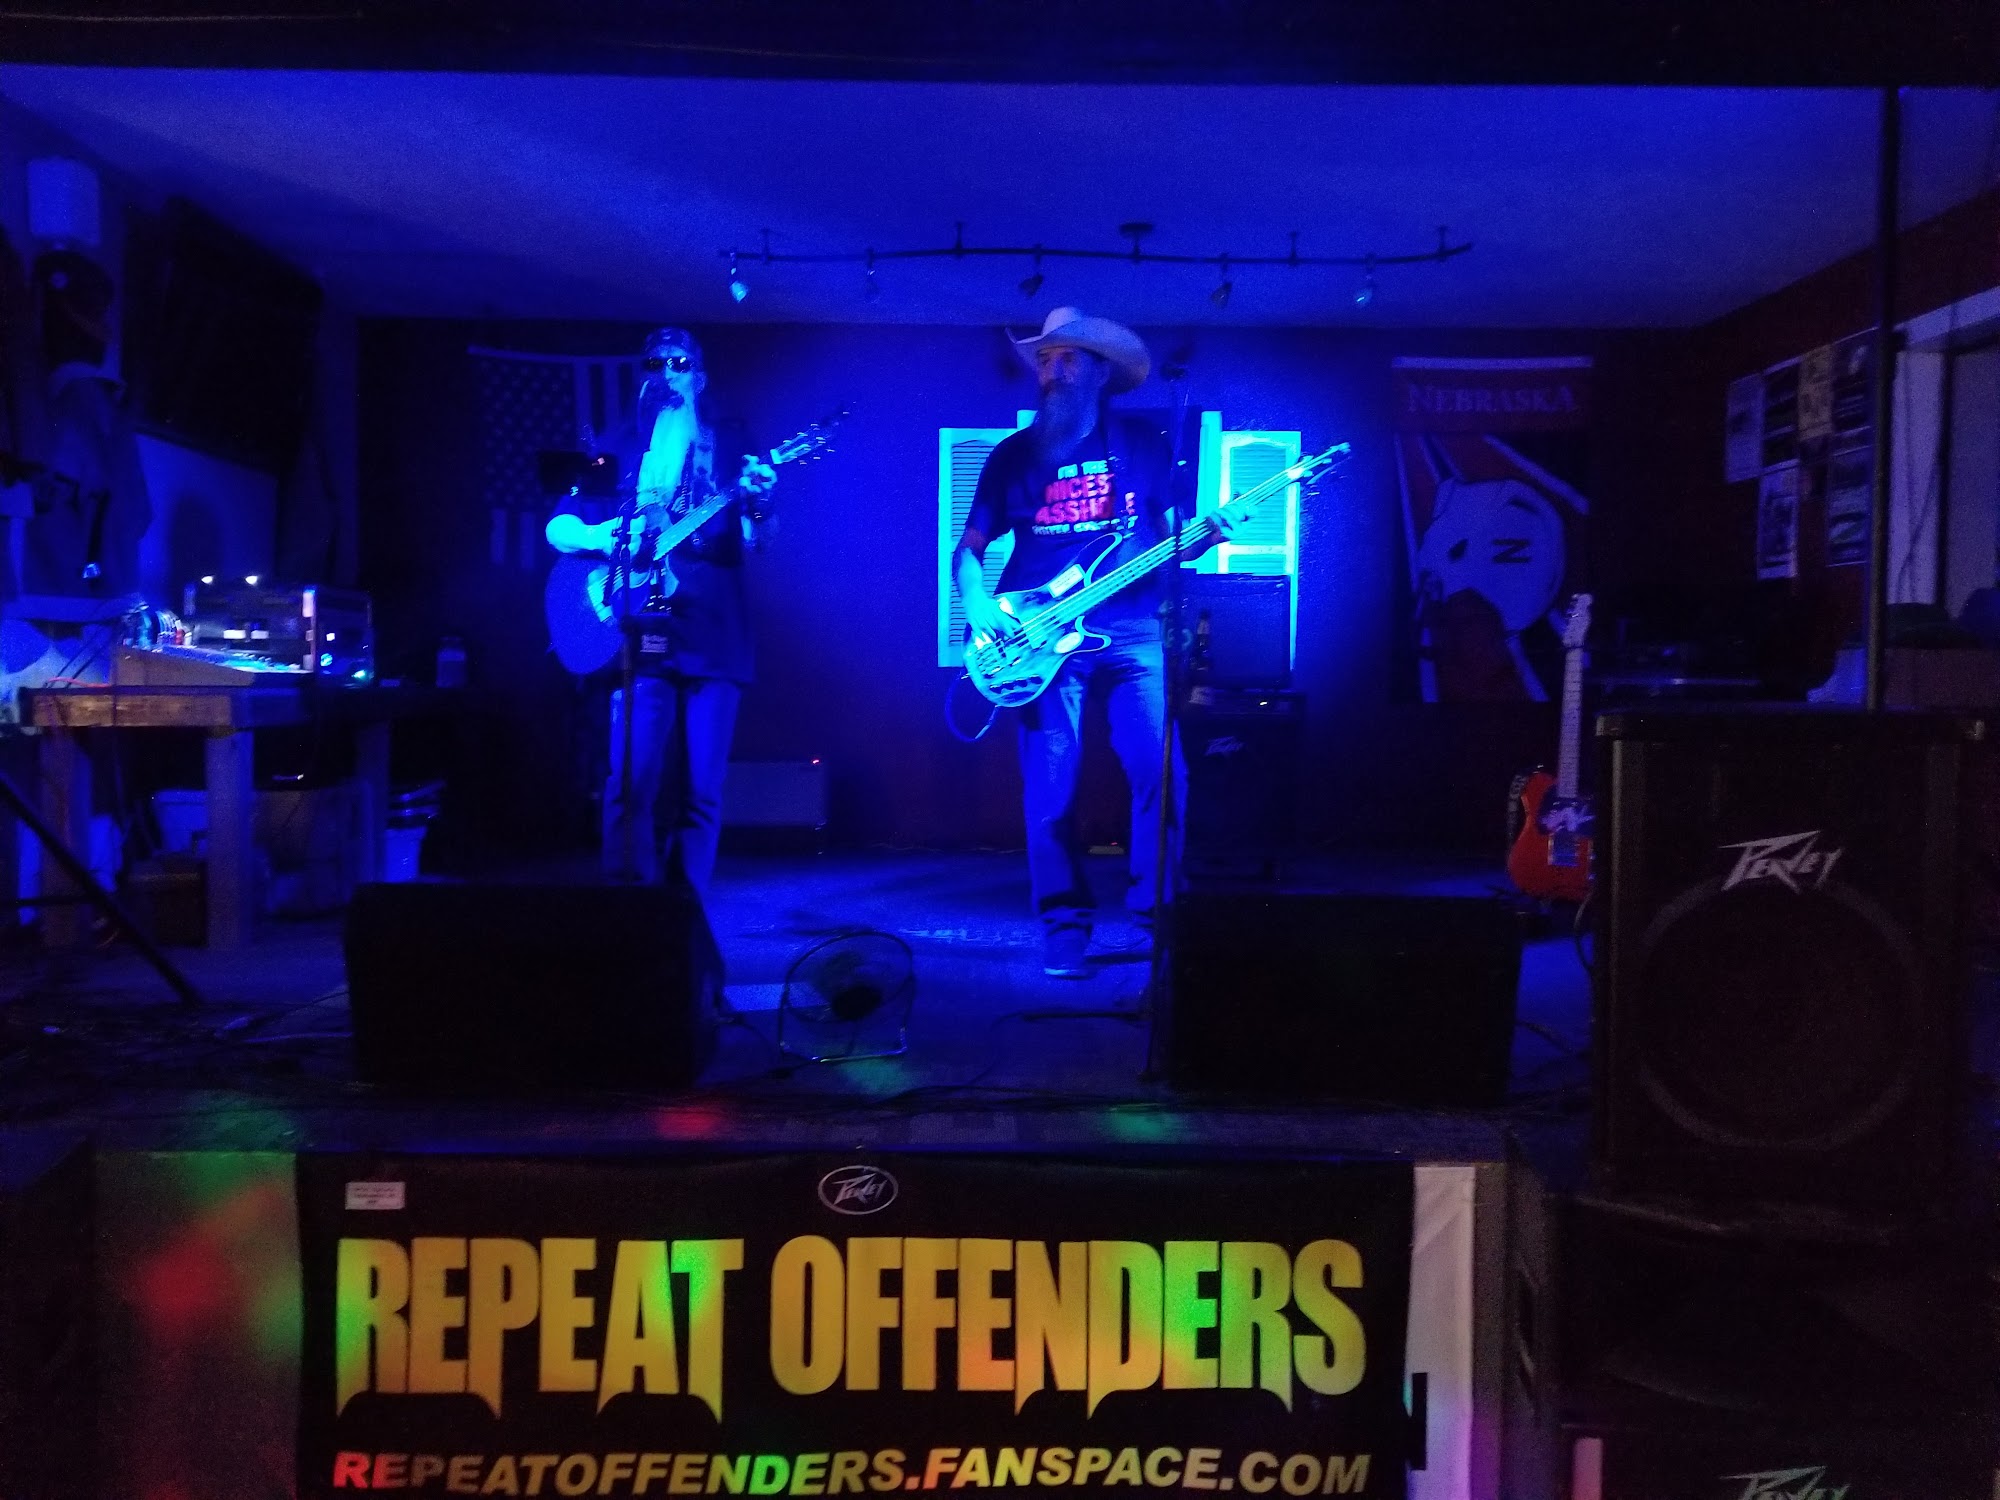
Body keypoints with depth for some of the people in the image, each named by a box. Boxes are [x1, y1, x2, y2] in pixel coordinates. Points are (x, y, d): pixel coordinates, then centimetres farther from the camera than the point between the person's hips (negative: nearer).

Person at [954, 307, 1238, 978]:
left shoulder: (1145, 443, 10)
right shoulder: (1013, 454, 11)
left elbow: (1175, 536, 13)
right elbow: (969, 547, 11)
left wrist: (1207, 533, -10)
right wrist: (978, 605, -8)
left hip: (1133, 632, 0)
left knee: (1160, 771, -9)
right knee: (1049, 785, -2)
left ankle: (1156, 914, 4)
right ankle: (1065, 925, 9)